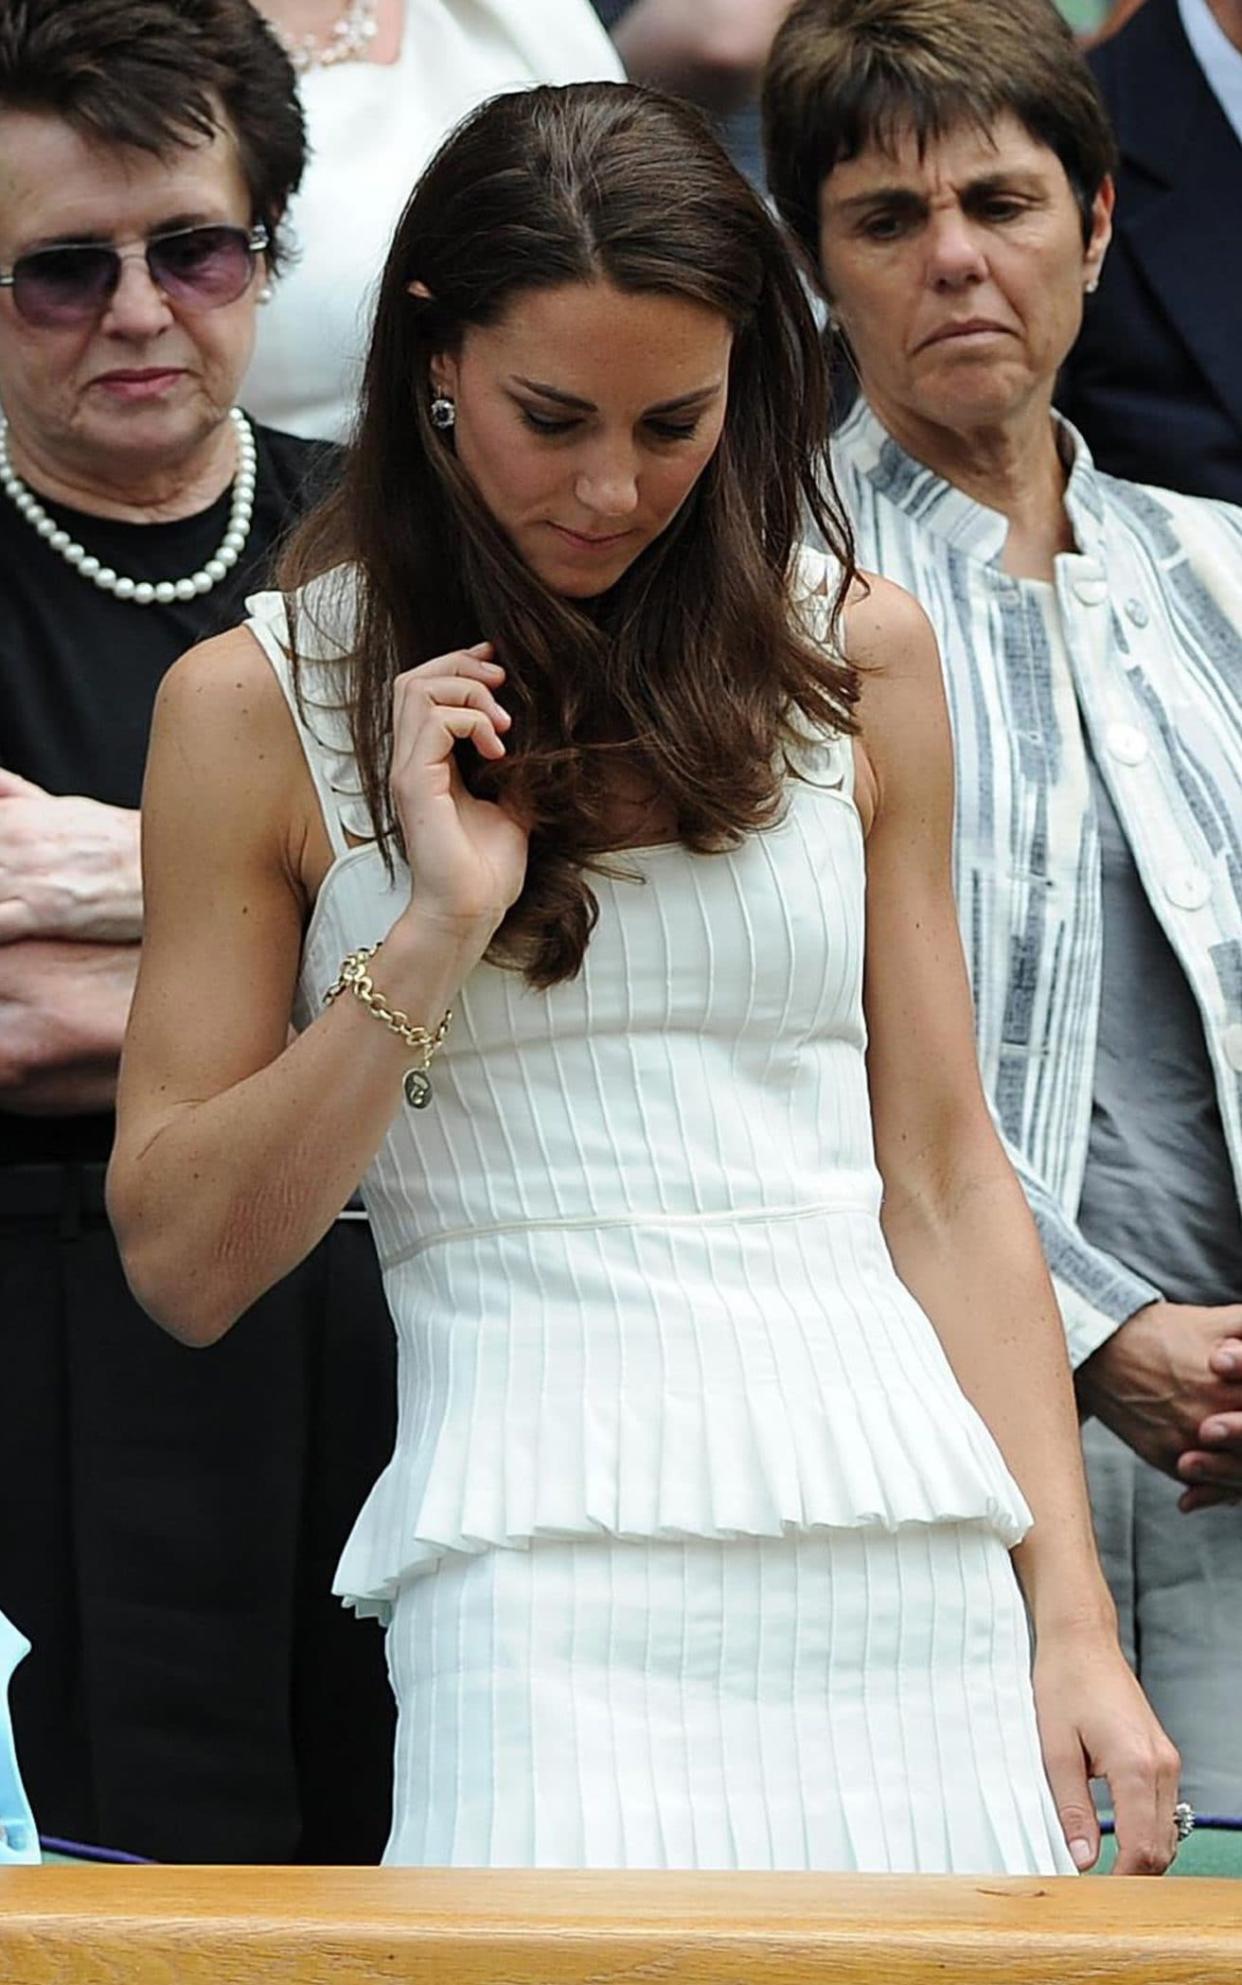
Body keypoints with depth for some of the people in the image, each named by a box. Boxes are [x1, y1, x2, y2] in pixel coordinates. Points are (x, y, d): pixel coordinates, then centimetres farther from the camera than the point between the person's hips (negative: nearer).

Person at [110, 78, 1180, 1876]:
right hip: (551, 1577, -2)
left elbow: (947, 1185, 12)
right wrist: (432, 935, -8)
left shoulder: (855, 655, 12)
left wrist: (1076, 1624, 5)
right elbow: (183, 1265, 3)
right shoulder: (260, 703, 5)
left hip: (915, 1571, 3)